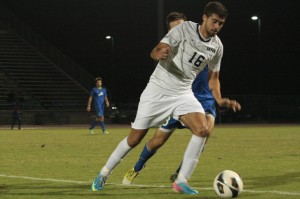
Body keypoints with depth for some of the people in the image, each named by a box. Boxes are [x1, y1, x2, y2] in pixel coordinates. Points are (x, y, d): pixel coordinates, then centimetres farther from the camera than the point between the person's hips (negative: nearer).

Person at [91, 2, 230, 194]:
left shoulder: (217, 46, 0)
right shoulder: (185, 29, -15)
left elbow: (213, 77, 15)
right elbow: (155, 52, -22)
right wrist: (160, 54, -46)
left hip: (183, 94, 4)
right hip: (158, 90, -4)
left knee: (203, 130, -21)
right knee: (135, 138, 0)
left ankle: (181, 181, -13)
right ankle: (104, 173, 23)